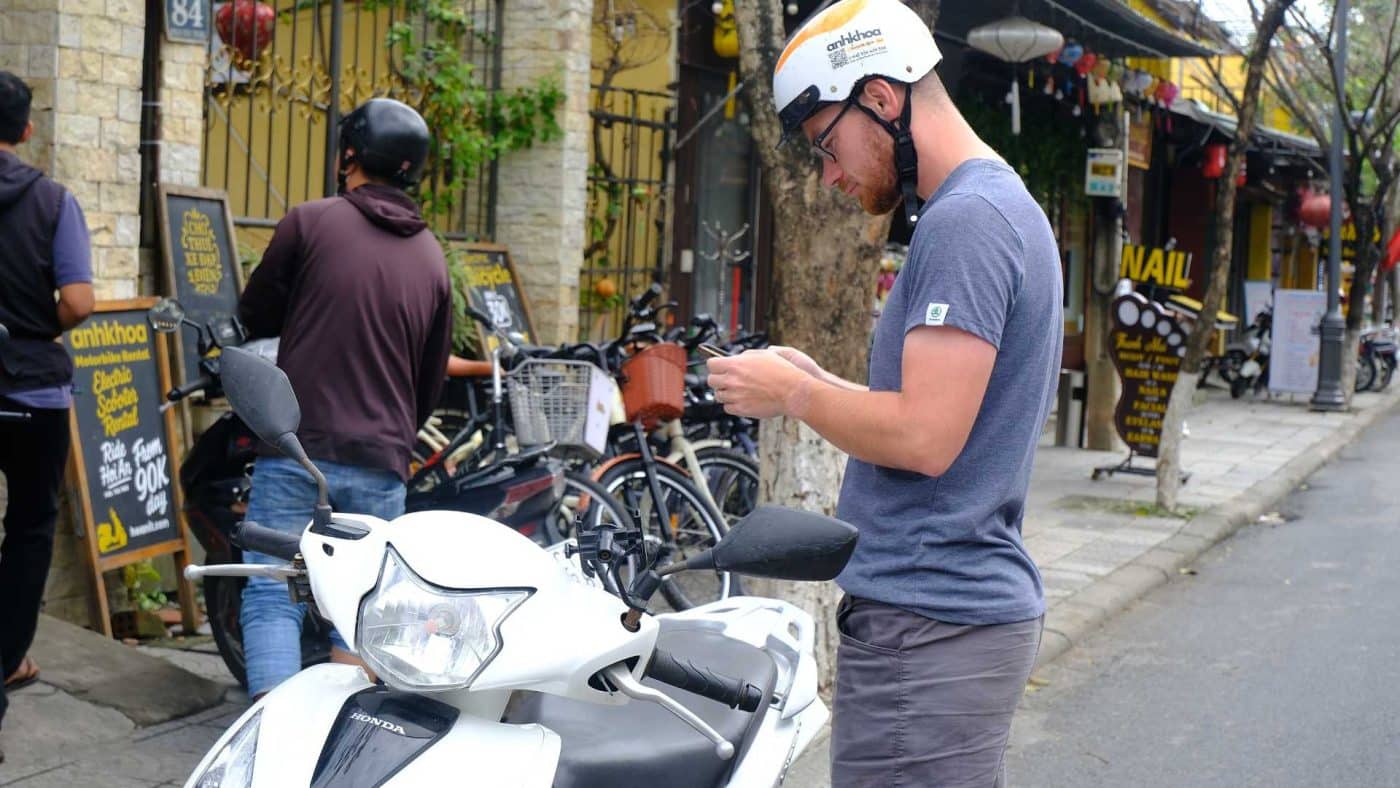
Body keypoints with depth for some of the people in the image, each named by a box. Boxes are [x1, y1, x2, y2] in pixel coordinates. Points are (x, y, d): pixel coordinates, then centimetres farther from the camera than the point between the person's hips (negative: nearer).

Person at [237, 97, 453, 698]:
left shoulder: (310, 223, -2)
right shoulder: (431, 257, 12)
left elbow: (254, 317, 7)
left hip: (298, 449, -4)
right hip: (381, 465, 4)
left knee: (271, 598, 0)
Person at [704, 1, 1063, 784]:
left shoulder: (964, 221, -16)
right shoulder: (1004, 203, 17)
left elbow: (924, 438, -23)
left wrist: (792, 394, -8)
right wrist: (818, 382, 10)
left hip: (928, 628, -10)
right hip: (974, 603, 10)